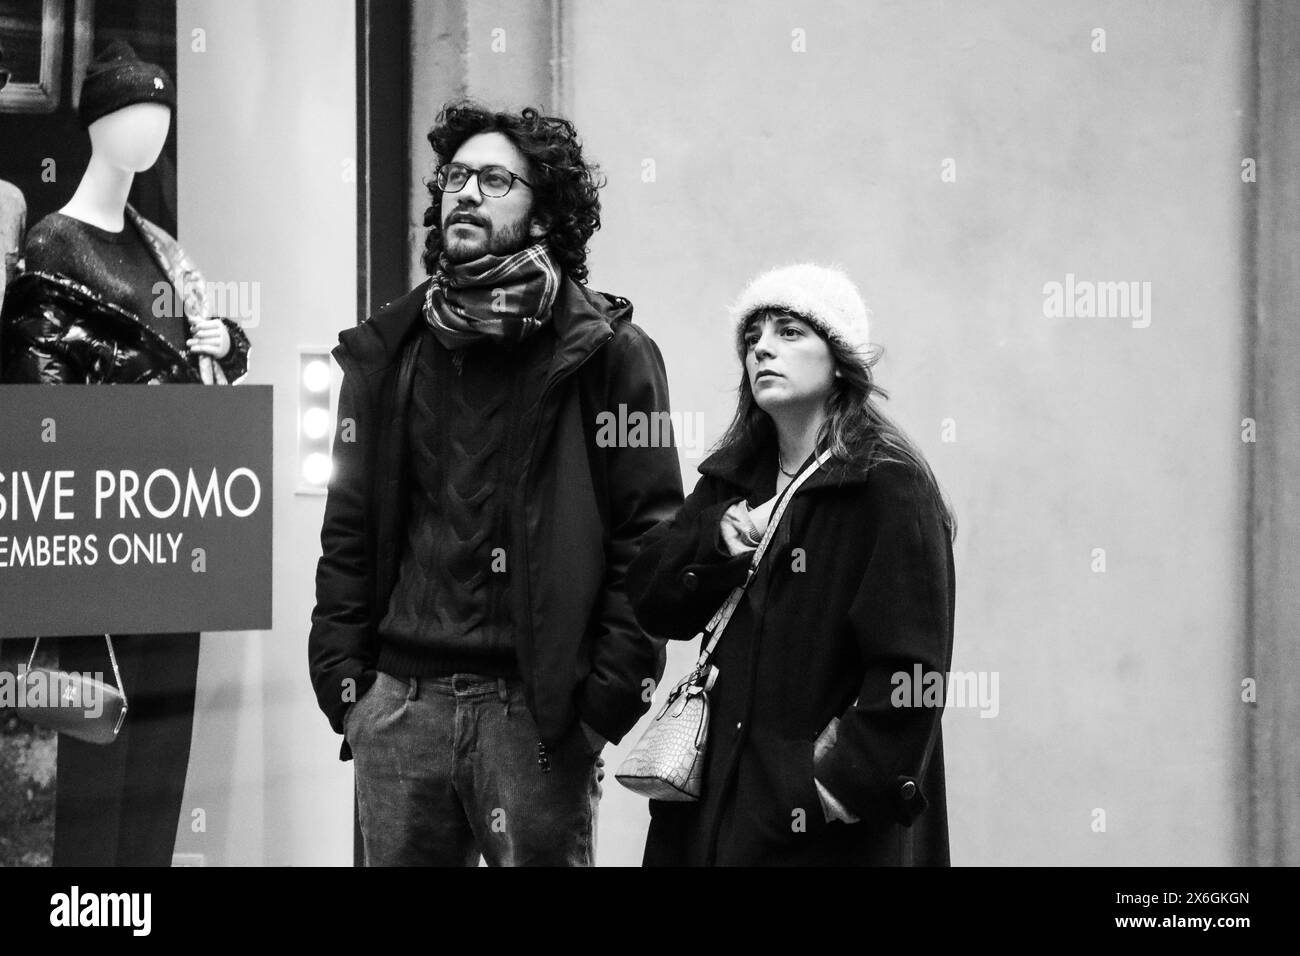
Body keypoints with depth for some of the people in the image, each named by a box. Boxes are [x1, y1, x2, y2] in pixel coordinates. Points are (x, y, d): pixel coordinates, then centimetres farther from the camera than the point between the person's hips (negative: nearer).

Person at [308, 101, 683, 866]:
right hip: (397, 702, 4)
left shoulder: (606, 353, -1)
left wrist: (607, 694, -11)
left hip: (536, 710, -4)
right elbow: (349, 529, 14)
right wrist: (342, 673, 4)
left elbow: (650, 537, -5)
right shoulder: (386, 351, 12)